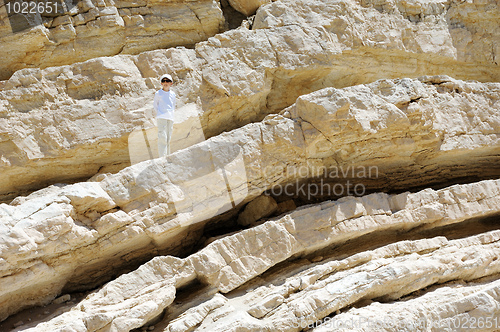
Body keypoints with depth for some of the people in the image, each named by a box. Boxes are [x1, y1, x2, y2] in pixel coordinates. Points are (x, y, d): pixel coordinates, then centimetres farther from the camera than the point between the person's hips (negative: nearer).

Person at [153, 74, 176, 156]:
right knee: (162, 137, -13)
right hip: (161, 118, -4)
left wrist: (172, 112, 10)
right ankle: (162, 157, -15)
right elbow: (155, 104, 11)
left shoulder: (172, 94, 13)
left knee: (168, 138, 7)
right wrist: (159, 112, 1)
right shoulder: (158, 93, 3)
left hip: (170, 118, 4)